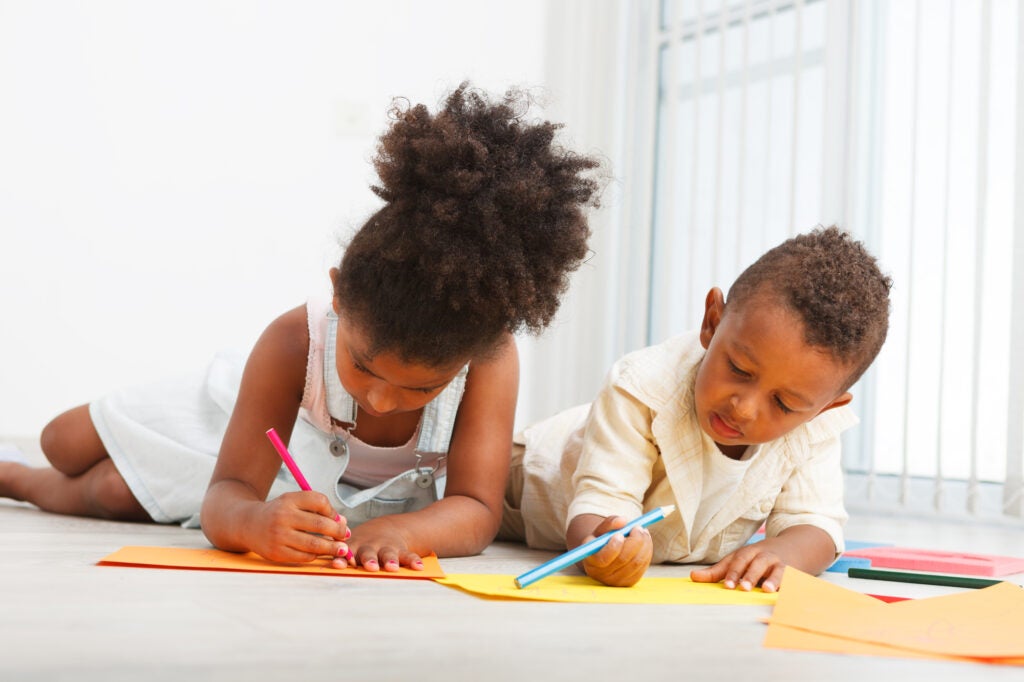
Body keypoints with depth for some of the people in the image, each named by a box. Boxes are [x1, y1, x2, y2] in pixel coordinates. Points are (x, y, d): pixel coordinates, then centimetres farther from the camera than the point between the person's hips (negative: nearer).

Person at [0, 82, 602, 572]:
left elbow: (476, 511, -39)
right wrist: (255, 522, -65)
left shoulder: (492, 359, -41)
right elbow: (227, 496, -39)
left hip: (374, 500, 0)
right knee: (67, 444, 7)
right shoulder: (294, 343, -41)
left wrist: (402, 529, -62)